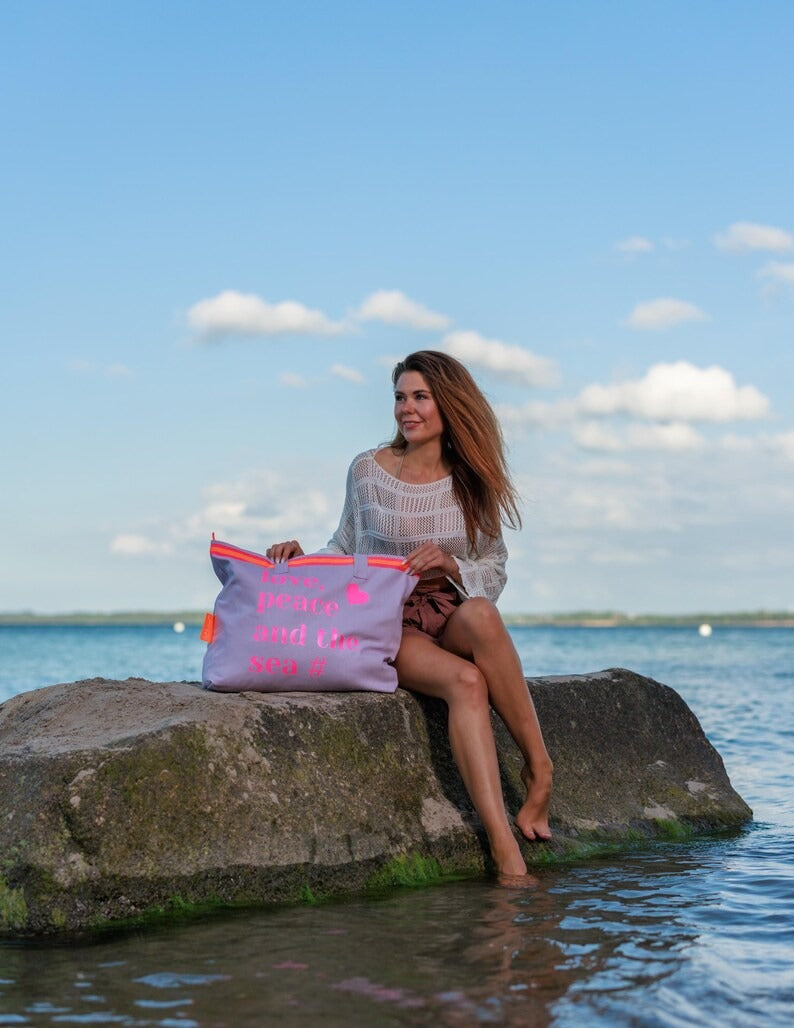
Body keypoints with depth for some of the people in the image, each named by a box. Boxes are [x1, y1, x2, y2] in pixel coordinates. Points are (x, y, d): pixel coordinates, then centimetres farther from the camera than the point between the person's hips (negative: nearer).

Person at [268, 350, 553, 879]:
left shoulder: (472, 482, 6)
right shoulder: (368, 470, 5)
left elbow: (495, 574, 5)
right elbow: (347, 553, 14)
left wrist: (452, 566, -15)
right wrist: (303, 558, -6)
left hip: (455, 619, 1)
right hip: (388, 626, -1)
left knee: (480, 614, -39)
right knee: (466, 681, -35)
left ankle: (539, 769, -31)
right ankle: (505, 851, -42)